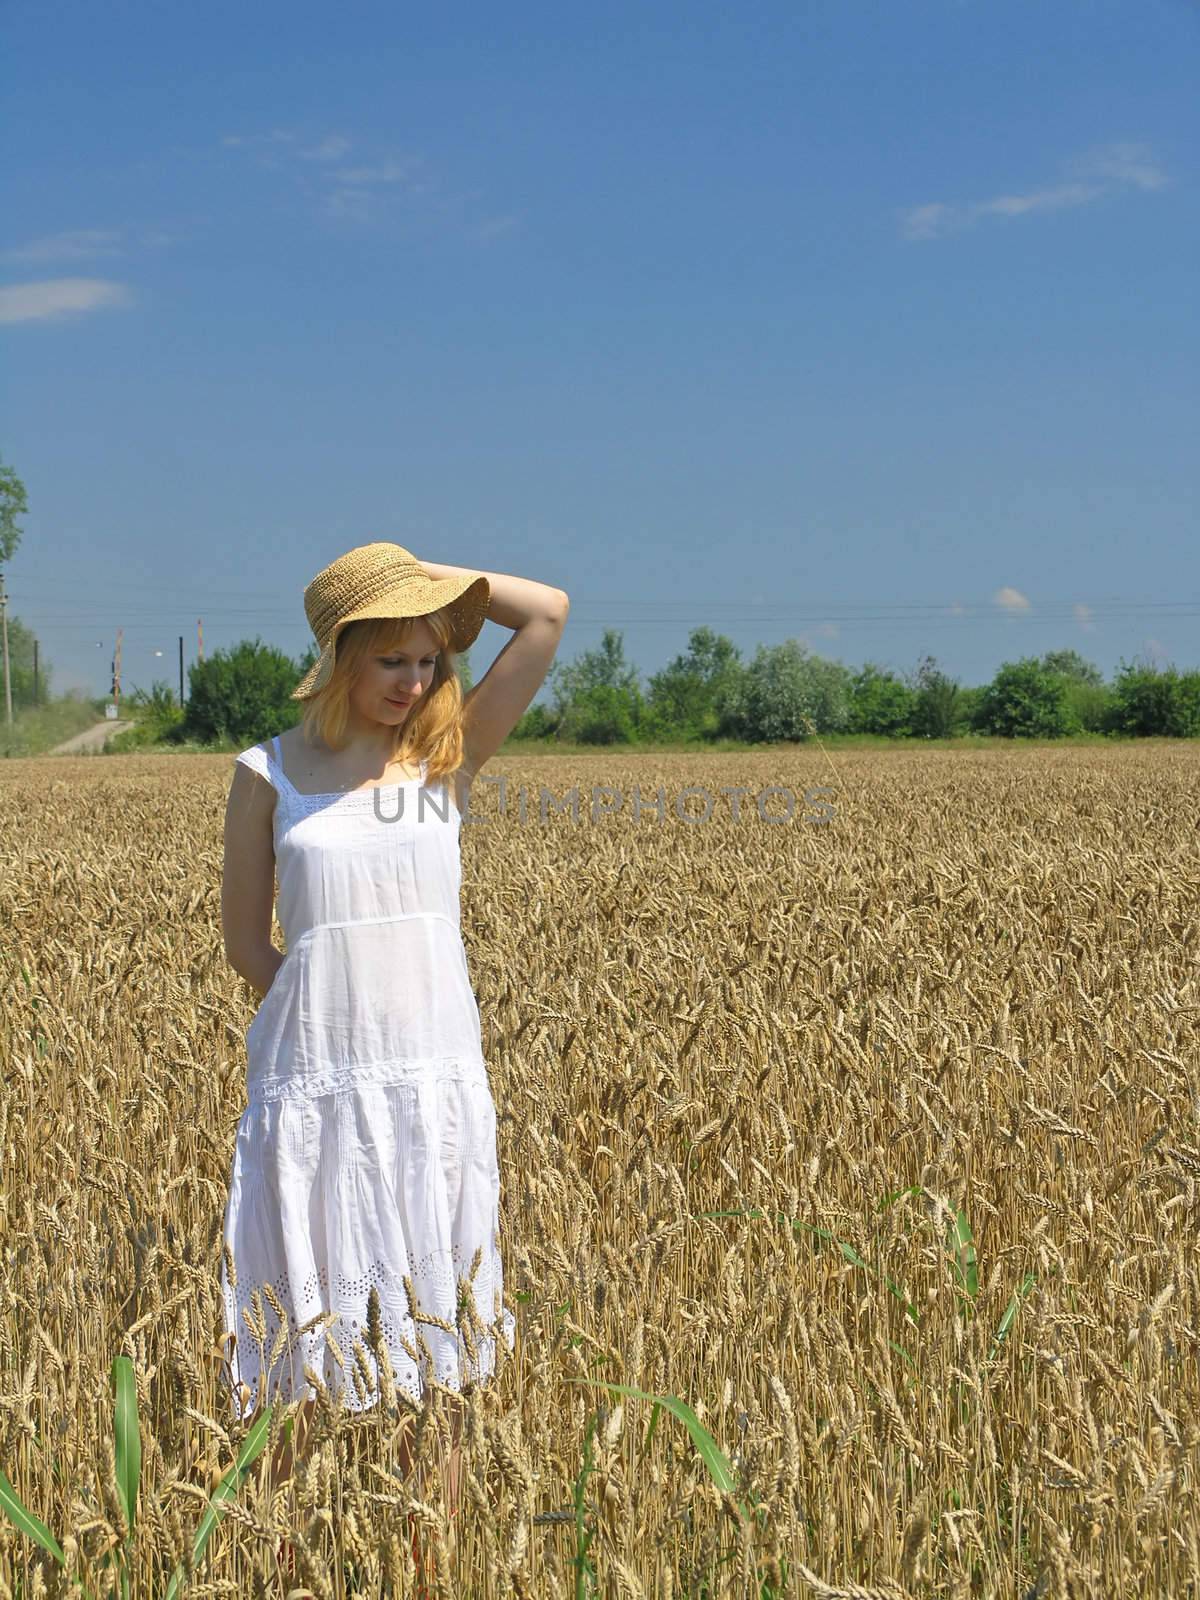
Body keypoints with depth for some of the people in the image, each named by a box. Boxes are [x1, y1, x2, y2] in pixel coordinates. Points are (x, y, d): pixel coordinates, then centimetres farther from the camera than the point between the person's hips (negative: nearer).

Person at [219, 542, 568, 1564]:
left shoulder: (450, 756, 5)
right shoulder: (270, 772, 2)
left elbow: (548, 612, -2)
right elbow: (246, 940, 5)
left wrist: (429, 581, 2)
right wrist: (339, 1007, -3)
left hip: (437, 1077, 1)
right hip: (313, 1078, -1)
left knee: (436, 1335, 7)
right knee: (303, 1333, 3)